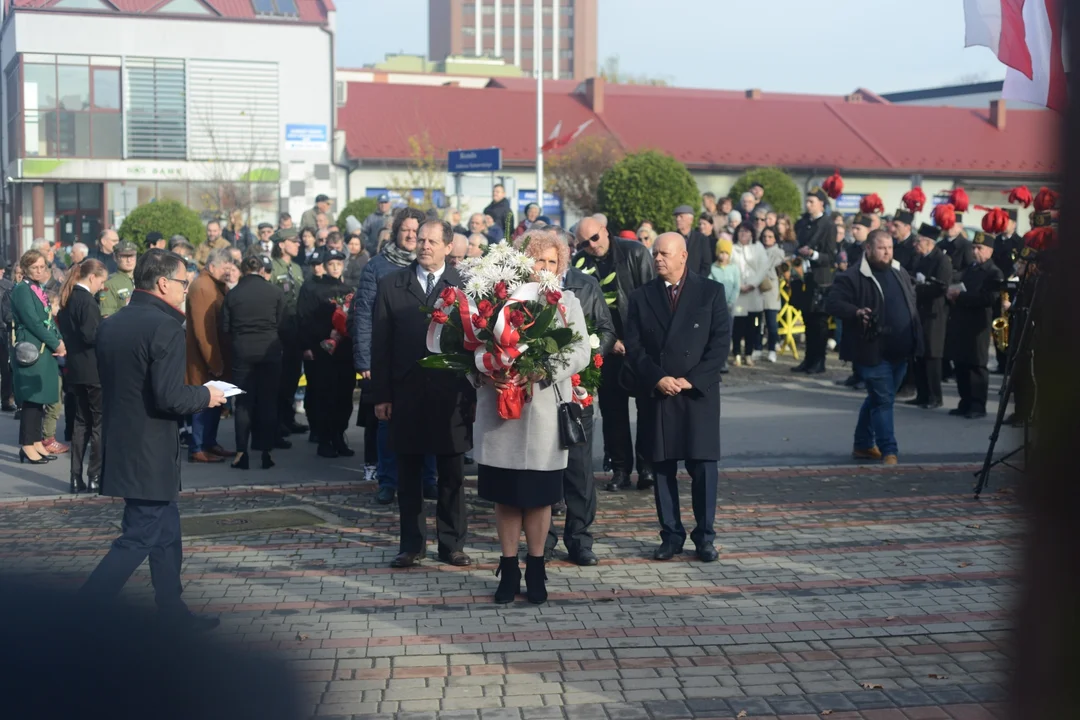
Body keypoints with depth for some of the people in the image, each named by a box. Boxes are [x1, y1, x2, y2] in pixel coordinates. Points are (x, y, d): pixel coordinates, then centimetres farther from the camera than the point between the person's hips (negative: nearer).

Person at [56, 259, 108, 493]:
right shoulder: (87, 301, -16)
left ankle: (77, 478, 13)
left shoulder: (67, 299, 11)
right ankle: (95, 477, 1)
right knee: (99, 422, 0)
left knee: (81, 422, 13)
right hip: (93, 369, -9)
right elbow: (92, 336, -23)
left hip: (75, 368, 9)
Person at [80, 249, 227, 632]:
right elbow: (170, 397, -25)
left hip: (120, 444, 9)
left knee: (166, 534, 18)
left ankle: (172, 611, 26)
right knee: (139, 538, -1)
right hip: (151, 452, -9)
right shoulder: (165, 328, -18)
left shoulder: (110, 325, 8)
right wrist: (205, 396, -6)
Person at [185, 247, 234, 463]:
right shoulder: (201, 287, -18)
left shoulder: (218, 285, 13)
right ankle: (197, 450, 2)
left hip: (218, 356, 9)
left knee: (215, 401, 15)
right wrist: (213, 362, -21)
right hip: (206, 358, -9)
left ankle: (210, 443, 24)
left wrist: (221, 359, 9)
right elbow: (203, 330, -23)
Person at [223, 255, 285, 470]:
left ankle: (241, 453, 3)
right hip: (269, 351, -1)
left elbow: (225, 328, 1)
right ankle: (267, 452, 7)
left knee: (243, 402, 7)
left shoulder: (232, 294, 0)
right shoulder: (275, 292, -4)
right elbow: (282, 325, -2)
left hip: (241, 352, 1)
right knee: (268, 402, 7)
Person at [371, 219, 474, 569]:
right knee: (408, 474, 8)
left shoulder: (464, 285, 1)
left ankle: (452, 544, 17)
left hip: (452, 395, -1)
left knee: (452, 475, 7)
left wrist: (474, 393, -5)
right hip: (406, 393, 1)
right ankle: (412, 545, 18)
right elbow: (380, 343, 4)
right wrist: (381, 395, 0)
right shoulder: (391, 284, 5)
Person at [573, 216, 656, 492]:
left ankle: (647, 466, 9)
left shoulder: (635, 252, -5)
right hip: (606, 344, 2)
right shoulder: (580, 264, 0)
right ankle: (620, 468, 12)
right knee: (612, 407, 4)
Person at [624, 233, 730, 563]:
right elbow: (634, 347, 4)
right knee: (662, 468, 4)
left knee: (703, 466, -2)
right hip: (655, 395, 2)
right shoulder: (641, 297, 10)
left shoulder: (711, 292, 5)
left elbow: (720, 341, -2)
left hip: (699, 392, -2)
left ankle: (704, 536, 8)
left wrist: (691, 380, -10)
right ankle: (671, 536, 12)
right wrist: (657, 379, -10)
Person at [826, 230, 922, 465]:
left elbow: (911, 300, 25)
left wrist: (914, 337, 15)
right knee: (883, 401, -7)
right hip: (874, 351, -7)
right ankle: (889, 451, -2)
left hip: (900, 351, 7)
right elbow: (832, 303, -16)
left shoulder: (900, 273, 12)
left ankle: (863, 445, 29)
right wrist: (856, 312, -33)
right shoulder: (852, 277, -11)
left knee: (877, 399, 17)